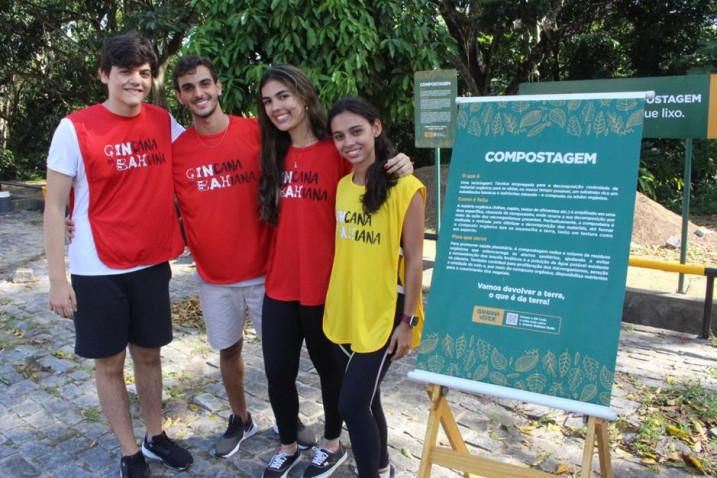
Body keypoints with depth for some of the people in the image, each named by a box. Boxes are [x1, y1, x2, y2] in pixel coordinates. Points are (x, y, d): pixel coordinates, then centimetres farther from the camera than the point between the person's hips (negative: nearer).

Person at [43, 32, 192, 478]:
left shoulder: (164, 122, 0)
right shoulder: (75, 128, -10)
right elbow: (55, 207, -8)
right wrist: (57, 277, -10)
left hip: (152, 263, 4)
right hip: (98, 270, -3)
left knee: (149, 353, 17)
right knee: (110, 362, 10)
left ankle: (156, 436, 36)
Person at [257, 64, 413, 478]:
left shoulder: (337, 152, -10)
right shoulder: (275, 155, 8)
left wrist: (401, 170, -28)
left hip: (326, 286, -5)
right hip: (280, 285, 5)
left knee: (329, 368, 15)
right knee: (278, 373, 12)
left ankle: (333, 444, 38)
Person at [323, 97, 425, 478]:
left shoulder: (405, 188, -14)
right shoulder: (341, 186, 5)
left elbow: (414, 260, -12)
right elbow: (343, 251, 10)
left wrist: (408, 321, -12)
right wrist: (335, 304, 12)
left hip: (384, 317, -6)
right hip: (343, 314, 6)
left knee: (352, 404, -4)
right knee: (365, 400, 19)